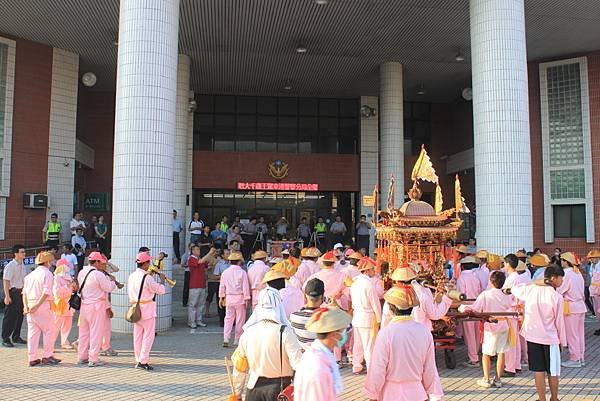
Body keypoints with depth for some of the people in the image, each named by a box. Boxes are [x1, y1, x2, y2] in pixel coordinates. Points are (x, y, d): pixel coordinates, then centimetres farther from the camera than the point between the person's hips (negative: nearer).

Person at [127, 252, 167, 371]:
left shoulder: (131, 276, 5)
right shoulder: (148, 278, -18)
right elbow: (161, 290, -12)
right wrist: (162, 280, 6)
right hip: (147, 309, -8)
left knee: (137, 335, 12)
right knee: (148, 335, -1)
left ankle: (138, 360, 19)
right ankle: (143, 361, -4)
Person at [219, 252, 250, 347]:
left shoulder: (225, 272, 2)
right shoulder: (242, 273, -10)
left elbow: (222, 286, 8)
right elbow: (245, 287, -8)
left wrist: (221, 298, 19)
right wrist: (247, 299, 0)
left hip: (229, 298, 3)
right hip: (240, 298, -3)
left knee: (228, 319, 8)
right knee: (240, 319, 7)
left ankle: (226, 340, -1)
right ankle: (237, 340, 12)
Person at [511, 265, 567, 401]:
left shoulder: (530, 289, -5)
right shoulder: (557, 297, -15)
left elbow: (514, 289, 17)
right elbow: (559, 322, -8)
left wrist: (534, 283, 14)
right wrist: (562, 341, 5)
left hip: (532, 336, 3)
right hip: (550, 338, -3)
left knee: (539, 371, 10)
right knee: (553, 372, 14)